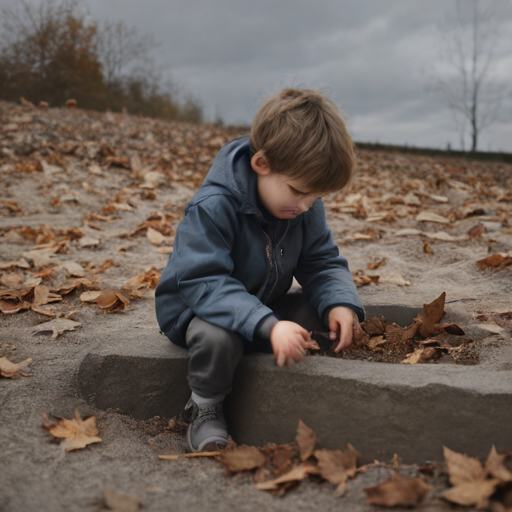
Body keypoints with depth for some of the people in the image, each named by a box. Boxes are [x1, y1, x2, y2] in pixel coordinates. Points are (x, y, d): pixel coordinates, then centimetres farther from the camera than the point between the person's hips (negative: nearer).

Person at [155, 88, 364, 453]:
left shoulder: (306, 207, -8)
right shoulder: (213, 207, -30)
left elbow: (323, 262, -2)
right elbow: (203, 282, -36)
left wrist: (340, 303, -24)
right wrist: (268, 326, -47)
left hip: (265, 306, 7)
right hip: (197, 309, -6)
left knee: (332, 311, -12)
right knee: (218, 336, -39)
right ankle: (205, 409, -8)